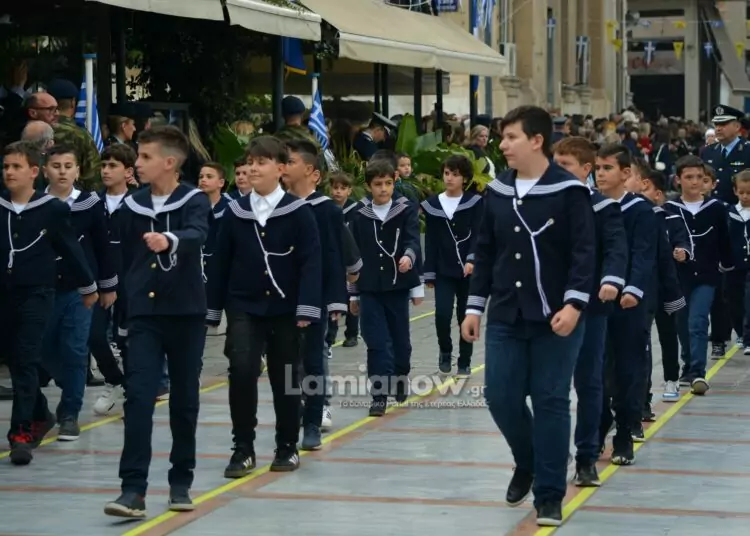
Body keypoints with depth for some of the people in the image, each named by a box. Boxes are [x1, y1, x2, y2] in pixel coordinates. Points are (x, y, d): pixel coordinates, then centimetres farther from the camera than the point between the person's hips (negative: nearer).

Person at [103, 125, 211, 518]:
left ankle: (180, 482, 21)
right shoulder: (132, 206, 5)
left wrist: (170, 240, -49)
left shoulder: (195, 201, -6)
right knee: (138, 397, -10)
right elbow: (126, 260, 14)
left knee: (184, 401, 8)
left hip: (186, 315, -2)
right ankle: (133, 489, -14)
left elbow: (197, 235, -28)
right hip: (144, 315, 2)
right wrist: (132, 300, 13)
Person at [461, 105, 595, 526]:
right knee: (501, 398, 3)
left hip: (555, 318, -5)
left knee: (551, 402, 0)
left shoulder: (569, 191, -9)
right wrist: (475, 306, 10)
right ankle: (527, 464, 32)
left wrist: (574, 304, -22)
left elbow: (584, 253, -12)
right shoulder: (497, 191, 7)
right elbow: (485, 252, 13)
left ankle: (550, 495, 9)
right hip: (505, 317, 5)